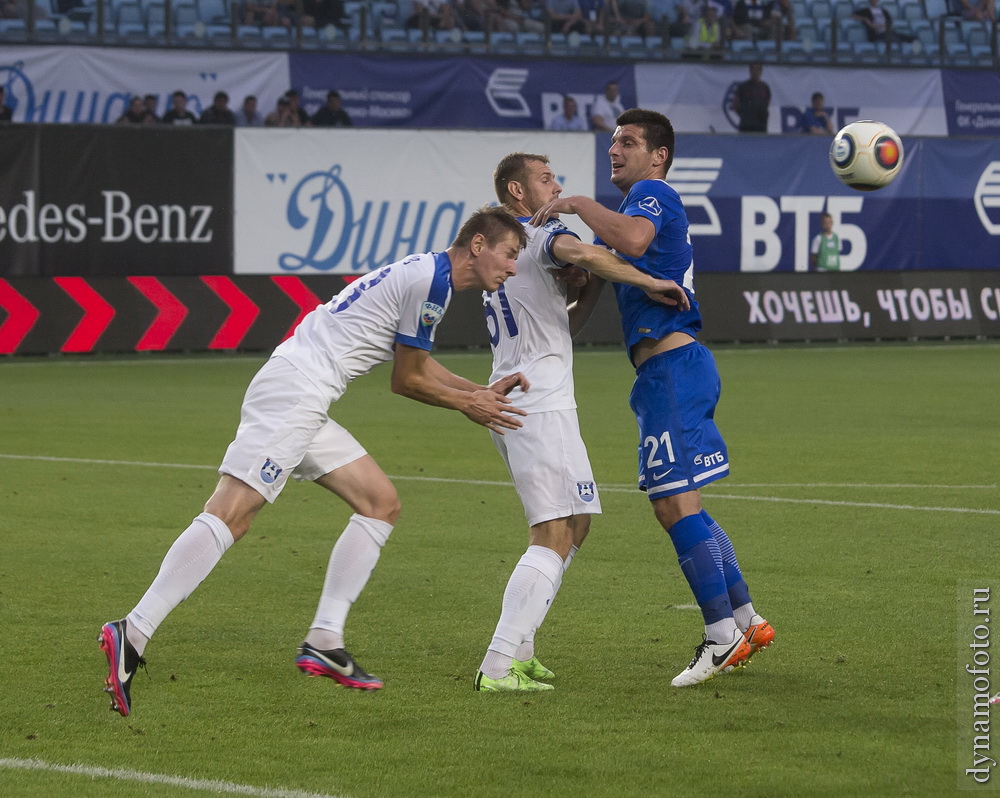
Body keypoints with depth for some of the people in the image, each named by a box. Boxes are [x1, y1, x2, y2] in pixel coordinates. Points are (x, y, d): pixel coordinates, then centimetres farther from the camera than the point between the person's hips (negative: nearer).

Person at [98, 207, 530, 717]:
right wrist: (467, 406, 10)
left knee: (381, 503, 11)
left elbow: (417, 366, 38)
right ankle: (132, 633, -28)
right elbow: (406, 381, -3)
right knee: (231, 514, -19)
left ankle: (324, 641, 6)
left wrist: (480, 393, 32)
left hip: (306, 407, 11)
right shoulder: (430, 279, -9)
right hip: (292, 392, -11)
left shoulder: (426, 274, 22)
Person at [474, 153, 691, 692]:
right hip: (540, 408, -10)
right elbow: (583, 253, -29)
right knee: (554, 537, -13)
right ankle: (499, 667, -21)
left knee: (573, 524, 18)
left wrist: (592, 287, 15)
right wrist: (650, 283, -19)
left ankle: (518, 651, 14)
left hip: (508, 404, 10)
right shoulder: (540, 236, -4)